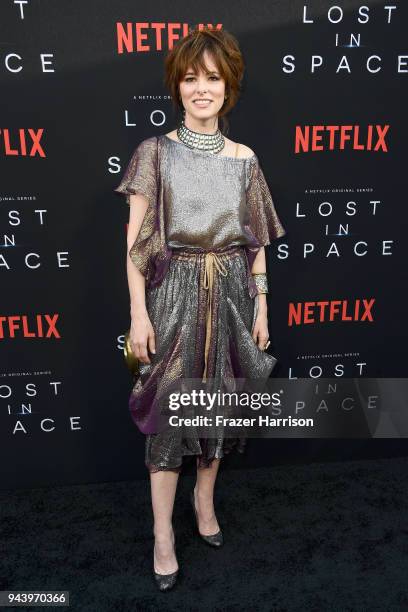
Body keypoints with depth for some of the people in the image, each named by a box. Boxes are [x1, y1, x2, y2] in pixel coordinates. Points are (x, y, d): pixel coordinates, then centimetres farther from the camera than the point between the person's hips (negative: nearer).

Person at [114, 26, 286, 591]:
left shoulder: (244, 159, 7)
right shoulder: (155, 152, -1)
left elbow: (256, 241, 9)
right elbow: (135, 241, -5)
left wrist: (261, 307, 6)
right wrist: (139, 313, -11)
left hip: (230, 293, 3)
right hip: (175, 293, -2)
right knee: (169, 407, 2)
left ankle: (205, 498, 38)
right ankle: (163, 533, 20)